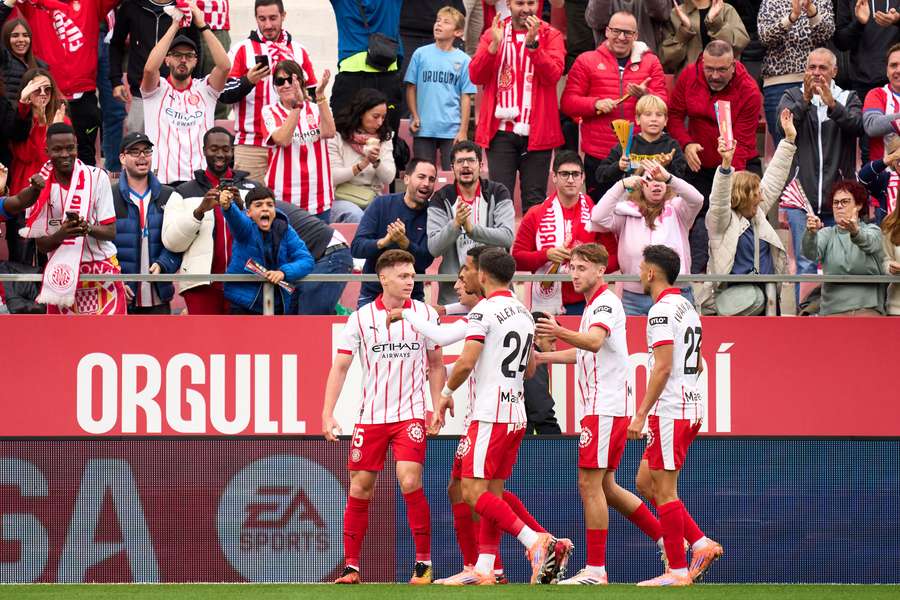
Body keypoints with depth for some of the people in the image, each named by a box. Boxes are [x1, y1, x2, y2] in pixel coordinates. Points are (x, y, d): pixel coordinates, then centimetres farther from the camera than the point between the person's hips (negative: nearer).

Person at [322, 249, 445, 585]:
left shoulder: (425, 314, 2)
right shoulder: (361, 318, -1)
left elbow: (435, 365, 12)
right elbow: (340, 367, 1)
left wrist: (437, 408, 5)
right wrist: (327, 414, -6)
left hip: (410, 415, -1)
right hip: (370, 417, 1)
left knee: (410, 482, -16)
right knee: (360, 489, 1)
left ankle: (424, 562, -5)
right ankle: (351, 566, 11)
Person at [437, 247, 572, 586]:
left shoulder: (484, 311, -11)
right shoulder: (525, 315, 14)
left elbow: (465, 363, -17)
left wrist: (446, 393, -1)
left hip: (490, 415, -9)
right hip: (516, 415, 9)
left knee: (474, 492, -10)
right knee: (494, 492, 11)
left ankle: (537, 542, -24)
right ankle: (484, 570, 7)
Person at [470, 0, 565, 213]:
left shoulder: (550, 36, 5)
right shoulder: (493, 33, 8)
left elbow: (553, 75, -10)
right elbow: (476, 76, -1)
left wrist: (532, 43, -20)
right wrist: (494, 44, -15)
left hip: (536, 132, -1)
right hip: (501, 131, 1)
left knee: (534, 200, 0)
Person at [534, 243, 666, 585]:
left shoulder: (605, 303, -12)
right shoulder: (594, 305, 20)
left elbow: (594, 342, -33)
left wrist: (560, 333, -49)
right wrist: (542, 357, 30)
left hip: (605, 407, -10)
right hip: (601, 406, 10)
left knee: (590, 485, -9)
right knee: (604, 486, 14)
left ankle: (595, 569, -8)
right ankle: (666, 537, 19)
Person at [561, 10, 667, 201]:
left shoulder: (650, 62, 11)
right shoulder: (586, 61, 7)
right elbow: (568, 102, 3)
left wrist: (645, 95, -16)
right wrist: (595, 104, -15)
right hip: (598, 156, -1)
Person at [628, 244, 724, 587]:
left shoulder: (662, 310, -13)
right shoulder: (687, 308, 17)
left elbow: (663, 367, -20)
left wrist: (641, 415, -20)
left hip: (669, 412, -10)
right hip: (691, 408, 10)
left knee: (664, 491, -4)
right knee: (645, 482, 14)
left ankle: (678, 571, -2)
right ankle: (701, 544, 8)